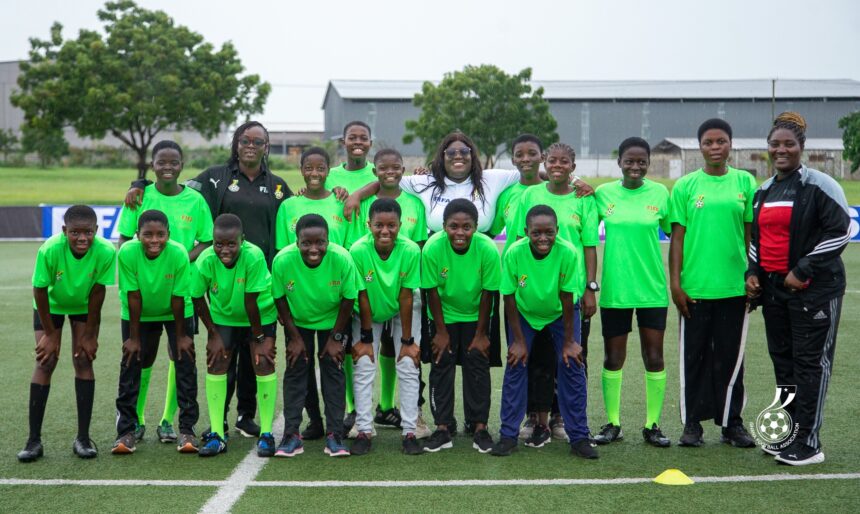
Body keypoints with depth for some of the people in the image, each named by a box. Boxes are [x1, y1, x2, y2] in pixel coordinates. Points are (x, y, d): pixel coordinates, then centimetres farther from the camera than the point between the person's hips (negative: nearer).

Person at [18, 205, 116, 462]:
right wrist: (50, 334, -15)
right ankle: (34, 440, -2)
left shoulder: (106, 252, -32)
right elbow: (40, 291, -22)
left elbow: (97, 293, -19)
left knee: (83, 361, -7)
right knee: (45, 362, -8)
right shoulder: (49, 250, -35)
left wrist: (90, 335, -12)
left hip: (84, 306, 1)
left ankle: (83, 437, 1)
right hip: (51, 305, -1)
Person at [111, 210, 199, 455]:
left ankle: (187, 429, 3)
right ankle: (126, 430, 9)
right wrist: (134, 337, -13)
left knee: (185, 364, -6)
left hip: (176, 313, -1)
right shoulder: (127, 253, -29)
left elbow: (178, 298, -21)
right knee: (130, 365, -2)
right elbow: (133, 297, -21)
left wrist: (180, 336, -12)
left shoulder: (179, 254, -31)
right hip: (139, 315, 1)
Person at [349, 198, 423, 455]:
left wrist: (407, 340, -15)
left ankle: (409, 432, 3)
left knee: (408, 367, -5)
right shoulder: (358, 250, -30)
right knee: (363, 367, -5)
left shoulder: (411, 251, -29)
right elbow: (362, 296, -20)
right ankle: (364, 431, 3)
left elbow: (406, 297, -21)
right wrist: (366, 338, -12)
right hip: (369, 314, 0)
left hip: (401, 313, 0)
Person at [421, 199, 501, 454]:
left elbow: (488, 293, -16)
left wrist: (481, 334, -8)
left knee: (478, 366, 0)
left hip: (476, 315, 0)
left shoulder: (488, 249, -28)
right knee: (441, 366, 1)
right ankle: (442, 428, 9)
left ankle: (480, 427, 10)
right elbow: (432, 291, -16)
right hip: (444, 315, 0)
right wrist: (441, 331, -9)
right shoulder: (432, 248, -29)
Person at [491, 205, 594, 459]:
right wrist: (518, 340, -13)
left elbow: (567, 299, -21)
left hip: (560, 313, 0)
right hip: (524, 313, 1)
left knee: (571, 365, -8)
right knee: (516, 364, -6)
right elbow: (509, 298, -17)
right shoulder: (514, 253, -29)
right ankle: (508, 435, 4)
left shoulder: (569, 253, -31)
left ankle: (579, 437, 2)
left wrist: (569, 341, -14)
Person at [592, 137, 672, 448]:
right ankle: (612, 424, 19)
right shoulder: (603, 193, 1)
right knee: (613, 358, 7)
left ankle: (653, 425, 15)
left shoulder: (659, 193, 1)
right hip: (614, 290, 0)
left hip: (652, 290, 0)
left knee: (654, 357, 3)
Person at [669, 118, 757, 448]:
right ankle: (693, 422, 17)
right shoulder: (685, 185, 2)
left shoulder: (745, 182, 5)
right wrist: (675, 282, -3)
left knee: (730, 356, 8)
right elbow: (677, 237, 2)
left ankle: (731, 422, 20)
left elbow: (752, 233, 7)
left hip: (734, 286, 1)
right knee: (694, 356, 6)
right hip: (695, 287, -1)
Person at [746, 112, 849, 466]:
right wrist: (753, 272, 7)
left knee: (810, 362, -4)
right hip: (773, 288, 7)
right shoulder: (764, 191, 14)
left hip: (813, 289, -7)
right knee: (782, 360, 11)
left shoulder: (819, 185, -8)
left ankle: (808, 443, 2)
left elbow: (841, 231, -13)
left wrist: (803, 271, -15)